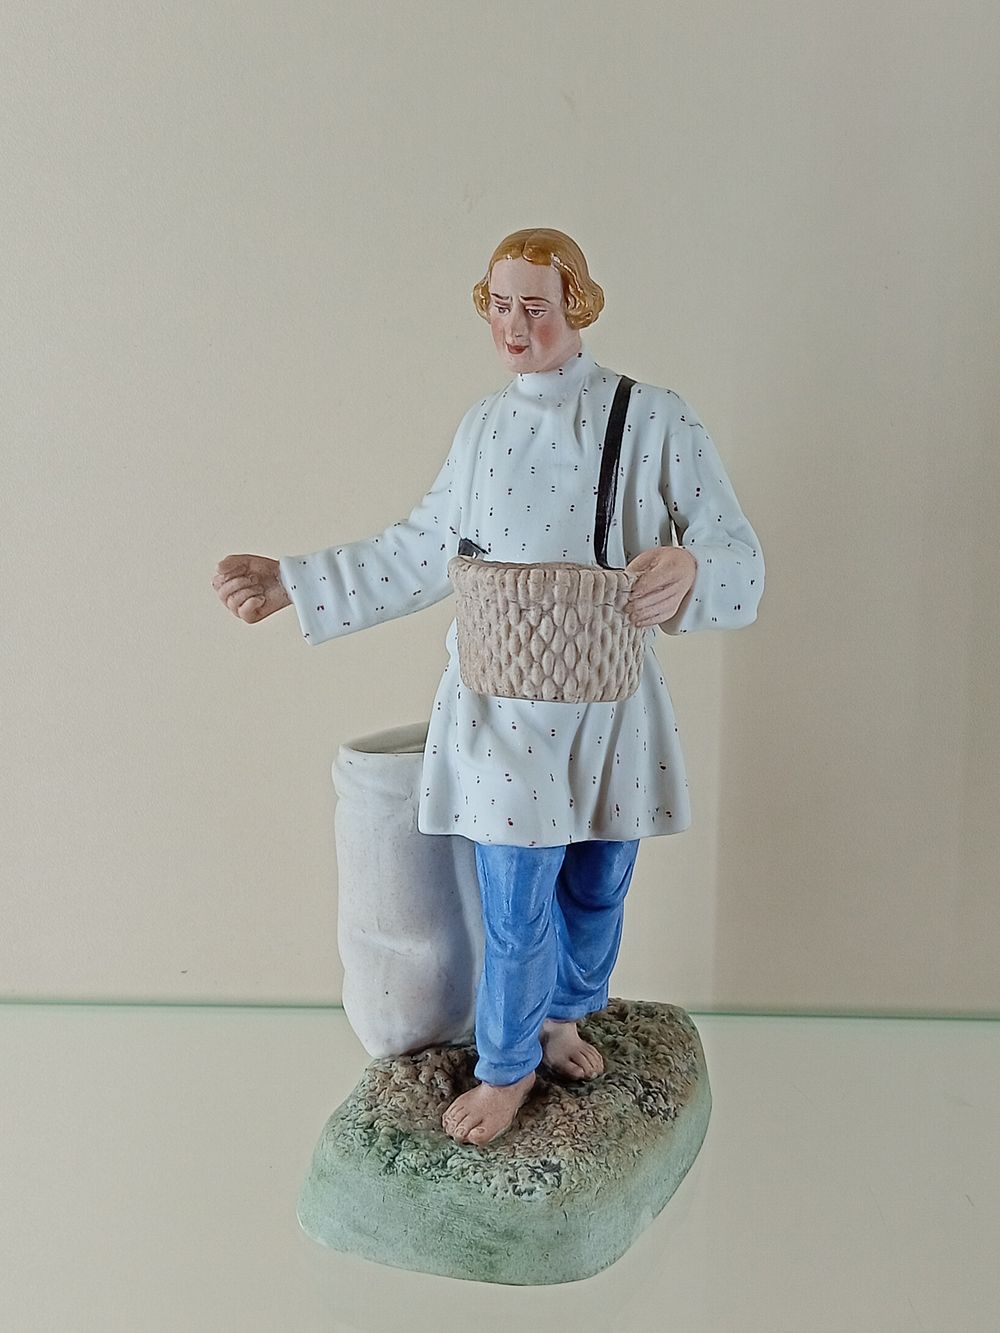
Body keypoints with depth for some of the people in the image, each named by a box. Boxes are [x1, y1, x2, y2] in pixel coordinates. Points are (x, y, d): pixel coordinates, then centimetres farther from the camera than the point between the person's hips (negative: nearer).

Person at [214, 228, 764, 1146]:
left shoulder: (656, 421, -7)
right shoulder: (484, 427, 5)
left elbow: (738, 557, -9)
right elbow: (424, 552, 12)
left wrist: (687, 570, -34)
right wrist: (292, 583, 9)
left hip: (609, 707, -1)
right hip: (504, 709, 1)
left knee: (595, 889, 17)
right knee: (516, 911, 6)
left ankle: (564, 1015, 47)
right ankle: (510, 1064, 32)